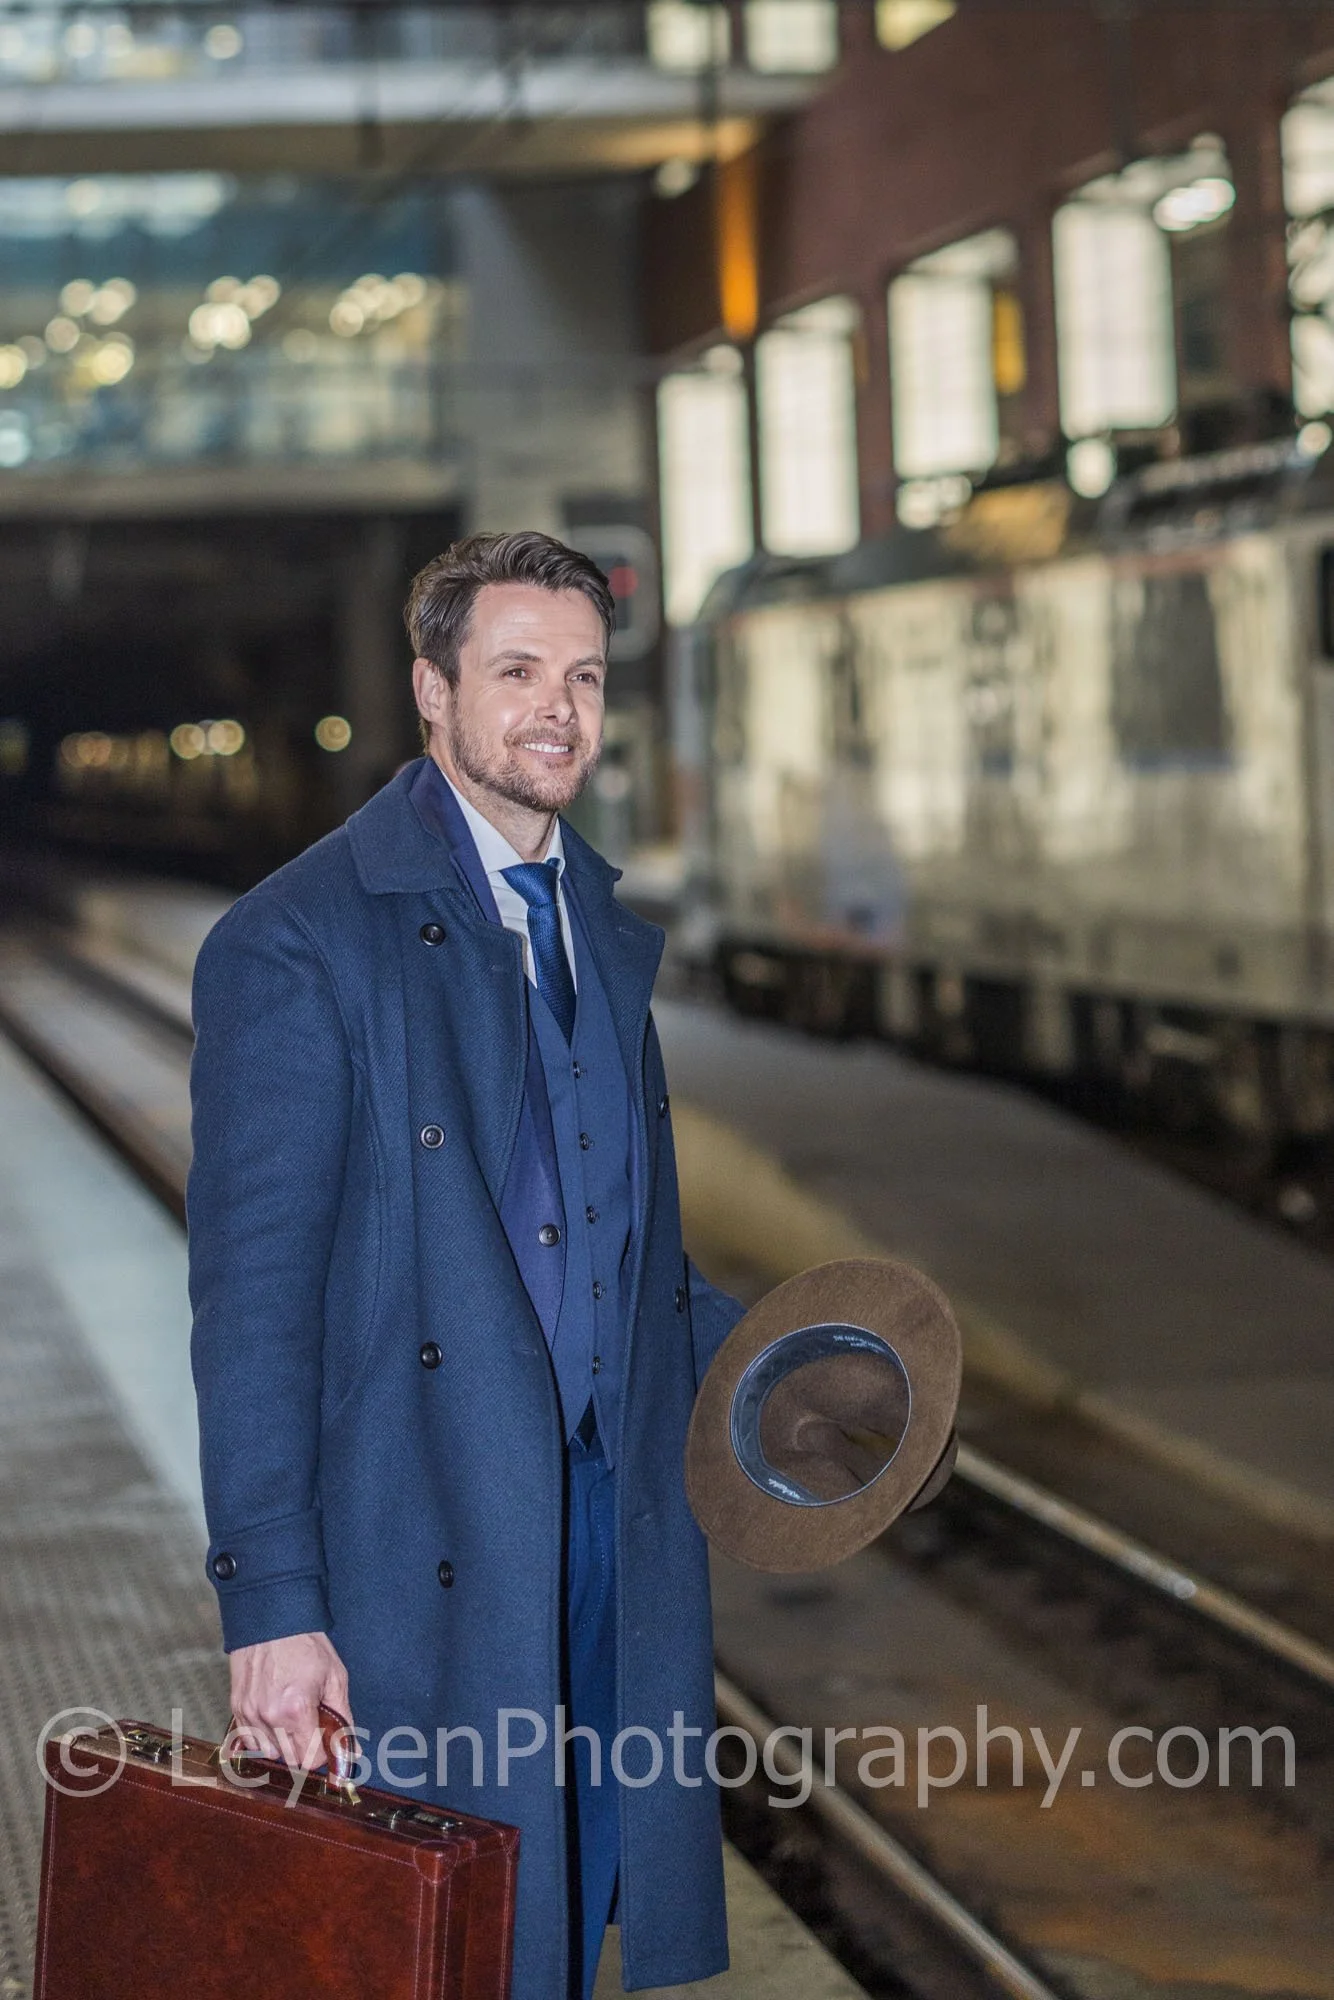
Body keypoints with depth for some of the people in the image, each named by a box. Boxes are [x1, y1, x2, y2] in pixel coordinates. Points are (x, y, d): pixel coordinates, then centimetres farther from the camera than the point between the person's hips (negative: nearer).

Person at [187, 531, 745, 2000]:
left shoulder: (613, 926, 12)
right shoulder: (296, 941, -11)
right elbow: (250, 1298, -14)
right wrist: (270, 1602, -17)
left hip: (615, 1524, 7)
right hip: (423, 1544, -6)